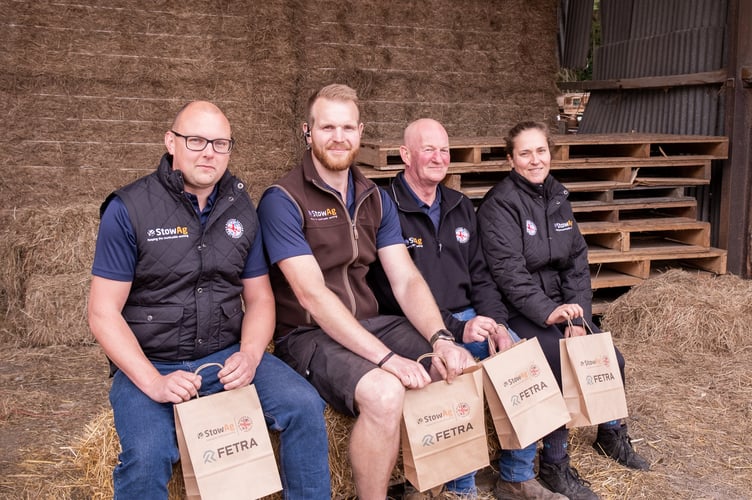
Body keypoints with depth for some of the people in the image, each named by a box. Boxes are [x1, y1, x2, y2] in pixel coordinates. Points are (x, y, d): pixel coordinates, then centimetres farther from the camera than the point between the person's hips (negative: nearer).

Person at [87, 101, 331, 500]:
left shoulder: (241, 209, 7)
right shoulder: (128, 210, -7)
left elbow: (259, 298, 9)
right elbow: (103, 312, -7)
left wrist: (249, 355, -11)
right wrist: (152, 382, -19)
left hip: (227, 357, 4)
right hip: (148, 364, -3)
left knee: (305, 406, -20)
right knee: (147, 457, -30)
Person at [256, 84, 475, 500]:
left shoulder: (375, 199, 8)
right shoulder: (282, 200, -12)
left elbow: (406, 280, 1)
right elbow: (312, 295, -21)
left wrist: (441, 339, -18)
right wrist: (388, 357, -28)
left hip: (369, 324, 7)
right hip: (307, 334, -6)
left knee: (463, 368, -7)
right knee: (384, 393, -32)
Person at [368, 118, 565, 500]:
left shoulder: (460, 206, 14)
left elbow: (480, 276, 14)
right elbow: (393, 294, -15)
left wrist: (498, 325, -4)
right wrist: (455, 329, -22)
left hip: (469, 317, 7)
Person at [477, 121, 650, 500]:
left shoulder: (557, 198, 9)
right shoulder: (499, 204, -13)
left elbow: (577, 260, 6)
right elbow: (509, 272, -20)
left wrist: (578, 314, -7)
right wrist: (548, 312, -28)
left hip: (561, 305, 7)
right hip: (519, 312, -7)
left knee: (611, 361, 0)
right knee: (565, 366, -24)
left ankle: (612, 437, 29)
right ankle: (554, 467, -6)